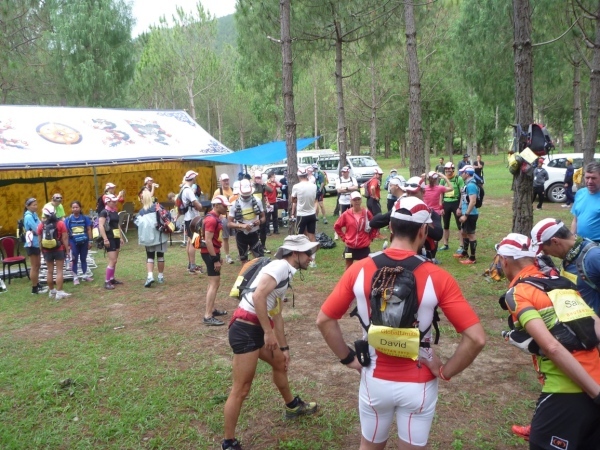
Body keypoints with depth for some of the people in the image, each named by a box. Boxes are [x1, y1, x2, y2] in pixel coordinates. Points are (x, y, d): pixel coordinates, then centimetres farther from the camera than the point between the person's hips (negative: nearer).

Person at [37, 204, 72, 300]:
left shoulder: (41, 226, -1)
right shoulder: (60, 224, -8)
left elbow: (40, 240, 3)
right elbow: (64, 238, -9)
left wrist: (42, 251, 14)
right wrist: (67, 249, -2)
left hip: (47, 251, 3)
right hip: (59, 250, -3)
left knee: (50, 271, 13)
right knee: (59, 271, 0)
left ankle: (51, 291, 23)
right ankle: (59, 292, -3)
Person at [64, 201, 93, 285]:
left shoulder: (85, 218, -2)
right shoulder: (68, 219, -4)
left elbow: (89, 230, 3)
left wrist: (90, 241, 2)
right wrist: (67, 243, -5)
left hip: (84, 242, 1)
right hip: (74, 243, -1)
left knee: (83, 259, 14)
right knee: (75, 260, 7)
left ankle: (85, 275, 26)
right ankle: (75, 277, 15)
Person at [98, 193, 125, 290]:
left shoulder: (115, 212, 13)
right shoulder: (104, 212, -12)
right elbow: (101, 226, -20)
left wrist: (120, 237, 20)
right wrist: (105, 239, -24)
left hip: (116, 238, 8)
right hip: (109, 239, -8)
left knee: (114, 260, 13)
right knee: (112, 261, -11)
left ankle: (112, 279, 24)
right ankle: (107, 282, -5)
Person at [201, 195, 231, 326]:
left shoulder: (215, 218, 13)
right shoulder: (211, 219, -18)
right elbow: (208, 241, -23)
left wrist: (218, 256, 21)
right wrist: (215, 259, -22)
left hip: (213, 252, 11)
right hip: (210, 254, -11)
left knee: (214, 282, 19)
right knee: (214, 284, -10)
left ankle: (211, 309, 30)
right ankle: (208, 317, -9)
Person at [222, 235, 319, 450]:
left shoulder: (285, 273, 18)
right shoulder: (280, 266, -12)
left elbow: (277, 314, 22)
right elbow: (258, 296, -27)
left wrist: (284, 347, 24)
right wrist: (269, 332, -23)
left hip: (257, 328, 11)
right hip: (246, 329, -11)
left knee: (280, 362, 29)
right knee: (241, 390, -3)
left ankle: (292, 406, 52)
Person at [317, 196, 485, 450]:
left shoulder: (359, 271, -12)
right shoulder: (437, 277, -18)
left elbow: (324, 320, -6)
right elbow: (476, 338, -20)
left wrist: (348, 359, 3)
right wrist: (446, 371, -6)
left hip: (375, 380, 2)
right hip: (417, 385, -1)